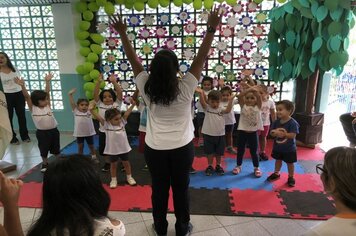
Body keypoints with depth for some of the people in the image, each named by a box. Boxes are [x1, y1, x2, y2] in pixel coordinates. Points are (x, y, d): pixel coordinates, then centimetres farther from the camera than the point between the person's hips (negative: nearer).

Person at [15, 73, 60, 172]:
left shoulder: (48, 106, -4)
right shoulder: (32, 108, -7)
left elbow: (47, 93, -13)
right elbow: (27, 96, -20)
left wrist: (47, 81, -21)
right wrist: (22, 86, -33)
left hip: (53, 130, 1)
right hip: (41, 132, -1)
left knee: (56, 148, 15)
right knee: (43, 149, 14)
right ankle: (45, 163, 36)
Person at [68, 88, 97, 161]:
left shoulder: (89, 111, -4)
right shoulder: (76, 111, -5)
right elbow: (72, 103, -14)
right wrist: (70, 94, -22)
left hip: (89, 133, 1)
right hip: (79, 133, -1)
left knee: (91, 146, 16)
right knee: (80, 147, 11)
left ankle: (94, 157, 33)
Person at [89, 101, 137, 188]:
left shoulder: (122, 122, -4)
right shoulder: (106, 125, -12)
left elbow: (126, 114, -12)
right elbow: (98, 118, -23)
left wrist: (132, 105, -24)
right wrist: (91, 110, -39)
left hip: (124, 148, 2)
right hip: (112, 150, -2)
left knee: (126, 163, 17)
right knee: (113, 164, 14)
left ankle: (129, 177, 36)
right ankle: (113, 180, 31)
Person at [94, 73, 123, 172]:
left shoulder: (117, 103, -4)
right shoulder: (100, 105, 1)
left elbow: (120, 93, -17)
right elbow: (95, 94, -11)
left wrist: (114, 81, -30)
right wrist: (98, 82, -24)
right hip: (103, 131, 3)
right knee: (104, 149, 17)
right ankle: (107, 163, 40)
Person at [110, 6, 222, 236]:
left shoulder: (147, 88, -12)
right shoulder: (185, 88, -16)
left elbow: (134, 59, -4)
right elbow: (201, 57, -14)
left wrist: (122, 33, 4)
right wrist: (212, 29, -12)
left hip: (155, 149, 2)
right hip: (182, 148, -1)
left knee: (159, 188, 16)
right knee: (181, 188, 15)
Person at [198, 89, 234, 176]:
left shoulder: (221, 109, 0)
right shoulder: (207, 108, -3)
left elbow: (228, 110, -19)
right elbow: (202, 102, -21)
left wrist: (230, 100, -32)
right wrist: (201, 93, -38)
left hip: (220, 134, 1)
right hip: (208, 134, -1)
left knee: (219, 152, 14)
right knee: (209, 152, 10)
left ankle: (218, 166, 30)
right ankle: (210, 166, 24)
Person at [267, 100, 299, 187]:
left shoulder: (293, 123, -21)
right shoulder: (276, 122, -5)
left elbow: (293, 135, -26)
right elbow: (271, 132, -3)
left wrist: (284, 134, -39)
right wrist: (275, 132, -25)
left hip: (289, 148, -4)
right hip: (277, 147, 5)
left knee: (290, 163, 12)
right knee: (278, 160, 22)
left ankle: (291, 177, 29)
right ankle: (276, 173, 39)